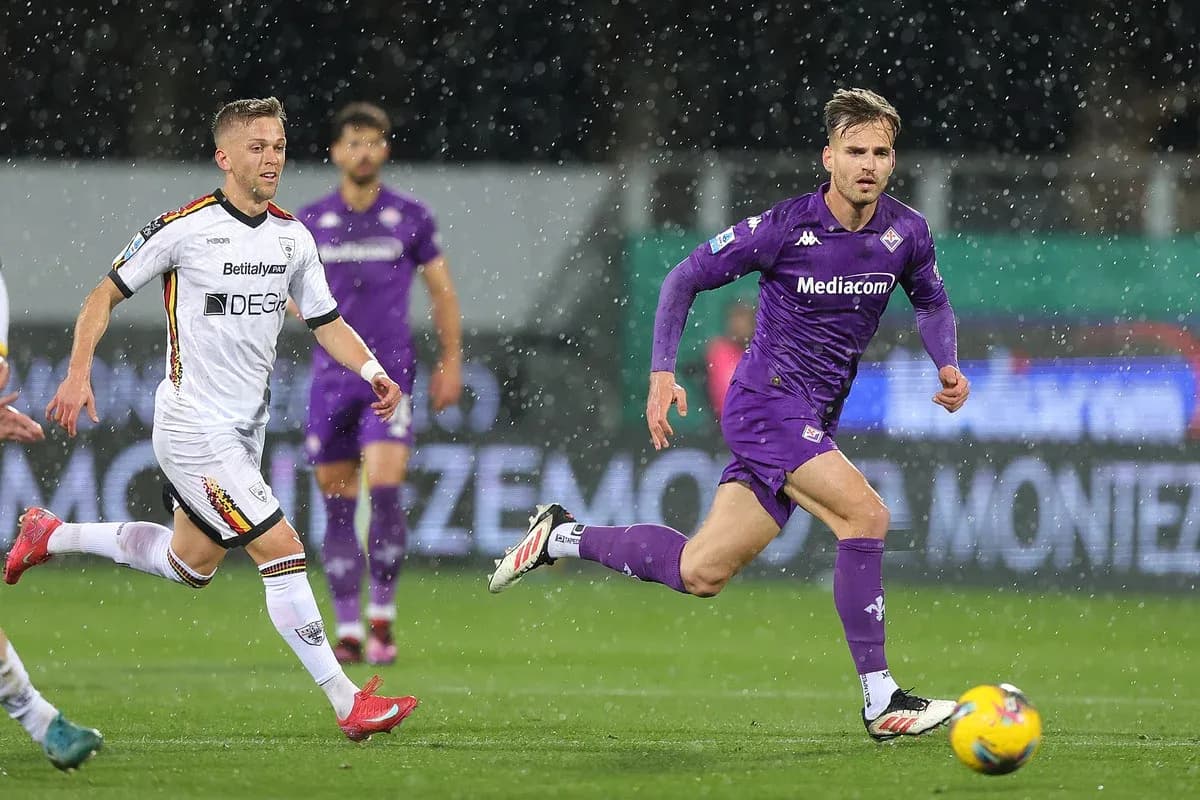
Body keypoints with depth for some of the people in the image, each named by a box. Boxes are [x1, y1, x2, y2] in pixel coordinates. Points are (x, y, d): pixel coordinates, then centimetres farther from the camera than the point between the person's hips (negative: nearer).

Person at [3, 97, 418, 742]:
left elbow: (327, 322, 13)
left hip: (246, 431, 8)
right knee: (281, 547, -16)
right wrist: (78, 373, -15)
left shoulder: (293, 236, 5)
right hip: (194, 429, -8)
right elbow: (106, 295, -4)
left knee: (190, 564, 21)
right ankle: (347, 702, -12)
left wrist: (373, 372, -5)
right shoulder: (184, 227, -13)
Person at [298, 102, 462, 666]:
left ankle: (381, 619, -4)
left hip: (391, 372, -2)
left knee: (384, 490, -17)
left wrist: (451, 361, 7)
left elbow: (442, 290, 11)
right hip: (332, 379, 2)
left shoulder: (410, 218, 2)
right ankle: (348, 630, 8)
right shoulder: (310, 223, 5)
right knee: (337, 506, 2)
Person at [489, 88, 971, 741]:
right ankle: (880, 699, -19)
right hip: (767, 401, -6)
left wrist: (947, 365, 3)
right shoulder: (786, 227, -14)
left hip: (812, 425, 6)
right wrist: (663, 372, -11)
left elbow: (931, 302, 22)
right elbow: (686, 277, -4)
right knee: (864, 514, -24)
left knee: (701, 572, 6)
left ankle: (562, 536, 26)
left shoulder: (906, 234, 1)